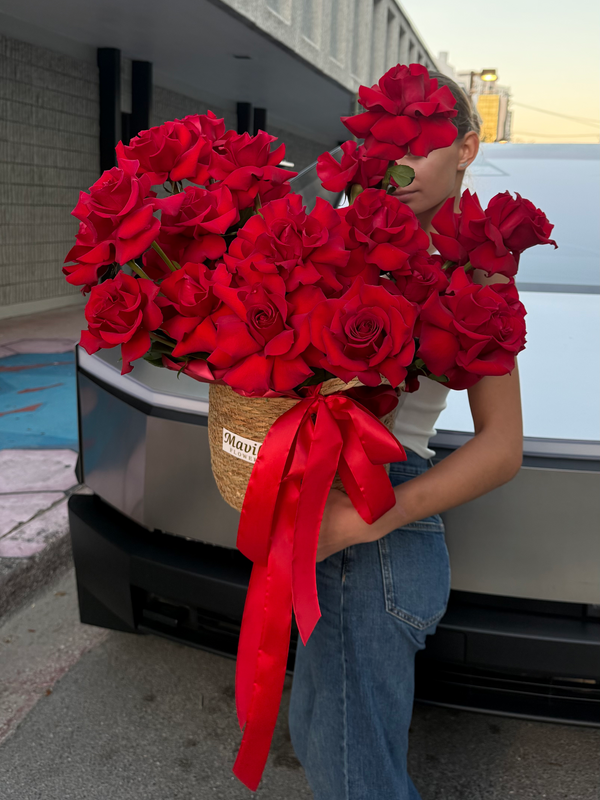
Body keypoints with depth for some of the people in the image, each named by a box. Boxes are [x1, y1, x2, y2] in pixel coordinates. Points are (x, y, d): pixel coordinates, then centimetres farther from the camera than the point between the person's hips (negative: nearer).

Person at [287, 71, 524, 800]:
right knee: (320, 733, 25)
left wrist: (367, 517, -26)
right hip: (334, 522, 8)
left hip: (379, 539, -8)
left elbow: (502, 447, -15)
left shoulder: (472, 268, -9)